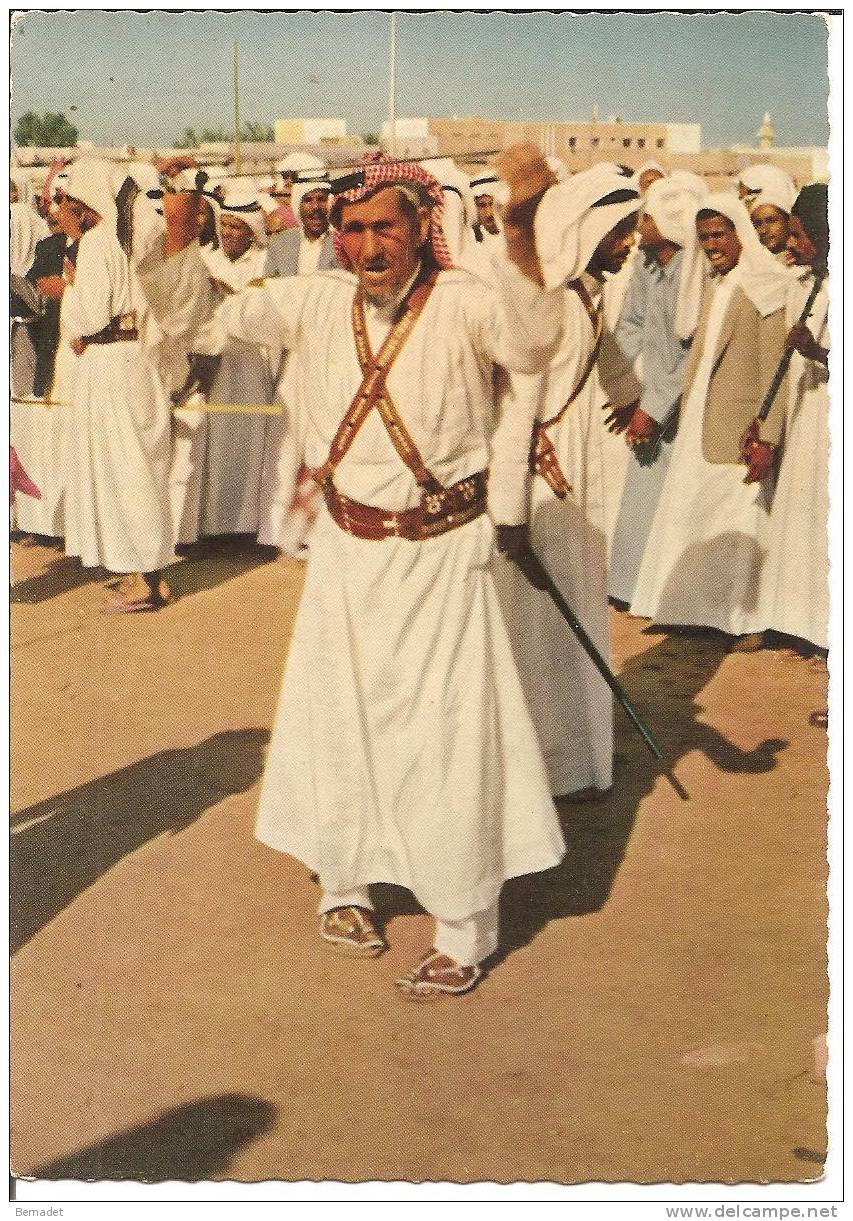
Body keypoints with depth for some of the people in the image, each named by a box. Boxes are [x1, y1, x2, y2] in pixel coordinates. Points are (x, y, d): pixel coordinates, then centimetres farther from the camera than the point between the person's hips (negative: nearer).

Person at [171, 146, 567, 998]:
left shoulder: (460, 303, -14)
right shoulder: (316, 302, -1)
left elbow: (531, 342, -34)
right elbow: (217, 317, 2)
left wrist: (518, 233, -48)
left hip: (440, 553, -4)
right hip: (346, 547, 5)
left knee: (448, 734, 0)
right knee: (338, 719, 15)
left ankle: (464, 934, 14)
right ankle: (343, 884, 38)